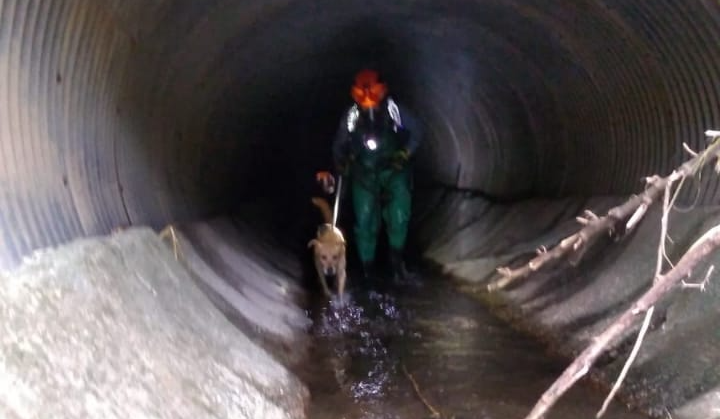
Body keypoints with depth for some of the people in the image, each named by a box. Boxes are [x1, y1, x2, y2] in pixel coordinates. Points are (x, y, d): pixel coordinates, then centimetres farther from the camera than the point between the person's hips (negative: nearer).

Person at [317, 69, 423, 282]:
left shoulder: (394, 111, -13)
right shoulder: (351, 117, -8)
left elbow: (416, 133, 1)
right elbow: (339, 146, 8)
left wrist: (404, 154, -10)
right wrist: (340, 167, -3)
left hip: (393, 171, -1)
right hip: (364, 174, 1)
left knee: (399, 215, -21)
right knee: (365, 222, -1)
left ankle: (397, 259, -1)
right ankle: (368, 268, 16)